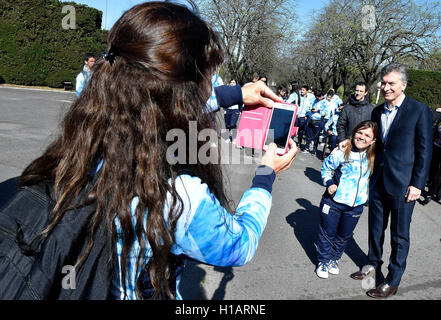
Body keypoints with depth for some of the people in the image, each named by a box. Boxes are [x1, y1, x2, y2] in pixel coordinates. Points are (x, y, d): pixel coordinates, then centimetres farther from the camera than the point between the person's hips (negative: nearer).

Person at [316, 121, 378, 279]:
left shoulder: (373, 158, -1)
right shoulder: (342, 153, -13)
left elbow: (374, 176, 18)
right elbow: (326, 168, 0)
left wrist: (369, 192, 10)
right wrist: (329, 182, -13)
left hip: (356, 205, 3)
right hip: (333, 201, -3)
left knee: (344, 235, 16)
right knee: (328, 232, 9)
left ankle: (334, 258, 39)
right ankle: (323, 261, 28)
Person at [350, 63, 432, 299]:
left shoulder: (419, 110, -9)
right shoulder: (377, 111, 8)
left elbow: (424, 150, -9)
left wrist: (417, 184, -13)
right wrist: (370, 175, 11)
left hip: (402, 184, -5)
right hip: (377, 181, 6)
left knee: (399, 235, 8)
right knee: (375, 228, 19)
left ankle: (392, 281, 21)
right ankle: (373, 264, 39)